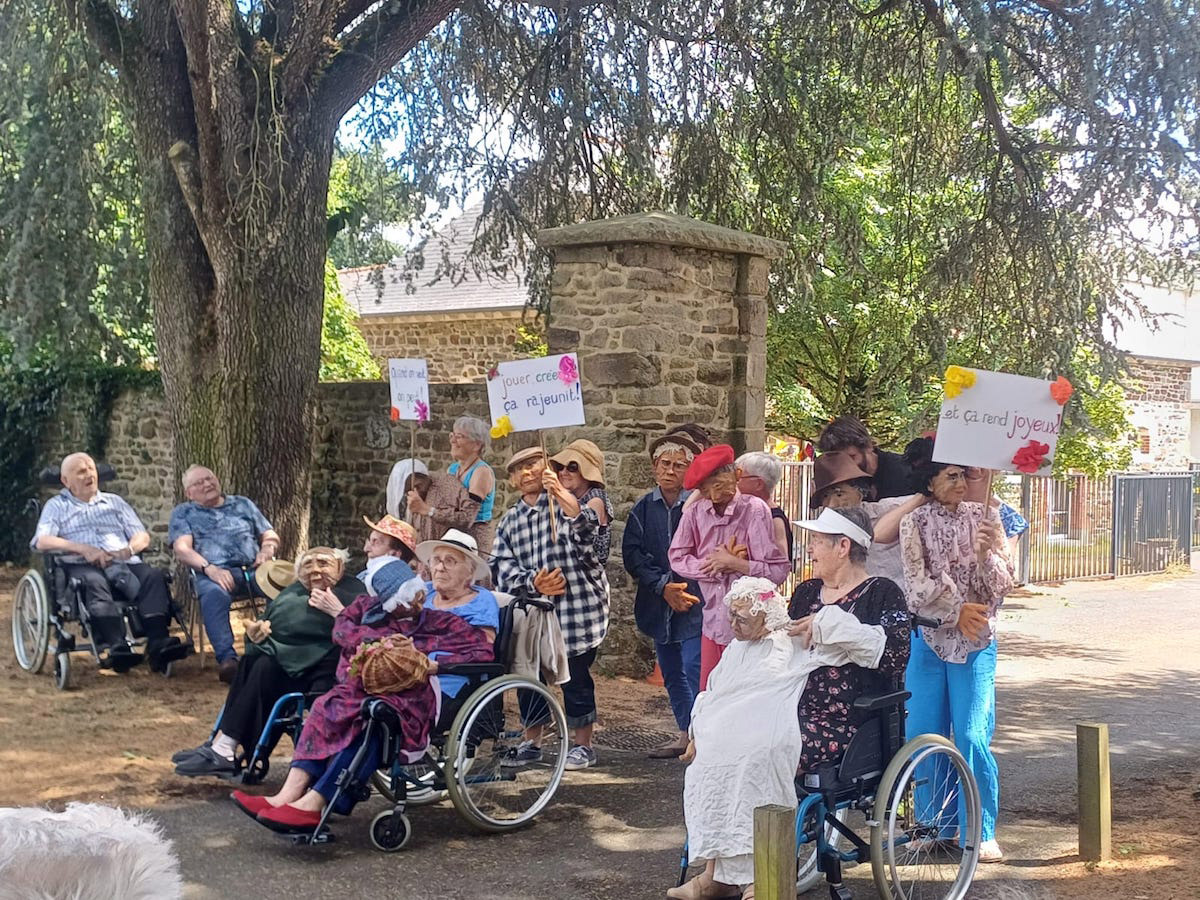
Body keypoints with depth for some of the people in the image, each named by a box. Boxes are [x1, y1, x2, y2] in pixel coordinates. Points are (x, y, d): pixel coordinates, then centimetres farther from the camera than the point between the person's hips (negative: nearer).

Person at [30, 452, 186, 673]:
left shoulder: (115, 502, 31)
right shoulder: (56, 506, 22)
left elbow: (142, 536, 21)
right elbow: (42, 541, 3)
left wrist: (128, 550, -4)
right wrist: (84, 549, -12)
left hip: (125, 563, 3)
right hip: (82, 566, -3)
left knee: (154, 576, -29)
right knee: (94, 582, -39)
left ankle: (158, 642, -47)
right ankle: (114, 646, -58)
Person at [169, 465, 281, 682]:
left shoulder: (243, 505, 30)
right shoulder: (183, 513, 22)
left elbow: (271, 536, 29)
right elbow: (182, 549, 5)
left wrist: (267, 550, 3)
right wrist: (209, 569, -14)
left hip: (254, 569, 2)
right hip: (214, 572, -2)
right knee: (214, 594, -41)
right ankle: (227, 658, -51)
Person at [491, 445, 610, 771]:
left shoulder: (564, 503, 1)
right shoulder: (509, 521, 13)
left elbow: (587, 523, -23)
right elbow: (503, 569, 4)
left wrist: (558, 491, -38)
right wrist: (534, 583, -14)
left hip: (575, 607, -5)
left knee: (576, 677, 1)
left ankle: (583, 746, 15)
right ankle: (531, 743, 25)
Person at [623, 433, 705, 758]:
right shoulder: (643, 509, 7)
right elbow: (632, 556, 0)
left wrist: (684, 588, -13)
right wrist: (664, 587, -12)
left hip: (695, 606, -5)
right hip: (658, 607, 6)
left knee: (694, 672, -11)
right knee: (672, 675, 13)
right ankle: (685, 734, 23)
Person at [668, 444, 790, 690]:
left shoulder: (754, 510, -13)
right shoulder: (695, 512, 0)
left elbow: (779, 571, -16)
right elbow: (677, 558, 0)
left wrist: (732, 563, -15)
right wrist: (715, 564, -12)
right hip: (713, 624, 4)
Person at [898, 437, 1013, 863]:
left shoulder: (983, 517, 1)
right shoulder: (914, 523, 0)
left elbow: (1001, 586, -1)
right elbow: (919, 586, -6)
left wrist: (986, 554, -19)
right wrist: (958, 612, -13)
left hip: (975, 643, -1)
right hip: (927, 639, 1)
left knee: (973, 738, -5)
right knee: (923, 736, 5)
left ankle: (984, 832, 7)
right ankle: (936, 827, 20)